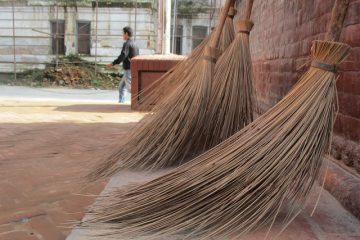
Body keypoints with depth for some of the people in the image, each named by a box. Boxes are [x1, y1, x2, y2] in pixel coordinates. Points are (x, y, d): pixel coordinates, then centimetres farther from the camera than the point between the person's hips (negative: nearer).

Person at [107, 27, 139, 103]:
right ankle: (121, 102, 16)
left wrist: (113, 63, -24)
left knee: (130, 88, -6)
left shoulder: (127, 44, -14)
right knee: (121, 86, 15)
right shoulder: (134, 44, 16)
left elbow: (122, 56, -26)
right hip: (132, 70, 10)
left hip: (129, 70, -10)